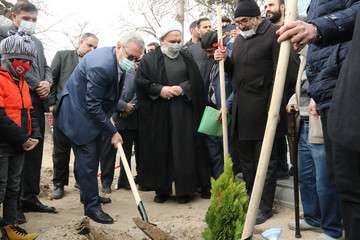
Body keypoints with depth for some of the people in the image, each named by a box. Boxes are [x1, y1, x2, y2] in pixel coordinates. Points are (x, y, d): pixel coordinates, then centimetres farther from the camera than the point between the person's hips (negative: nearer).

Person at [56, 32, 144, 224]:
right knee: (87, 160, -6)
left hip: (94, 114, 9)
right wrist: (112, 131, -21)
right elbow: (92, 106, -28)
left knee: (92, 157, 19)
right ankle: (92, 206, 4)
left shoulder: (116, 61, -3)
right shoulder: (101, 65, -32)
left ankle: (88, 194, 35)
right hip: (79, 113, -9)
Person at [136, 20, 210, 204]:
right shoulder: (149, 60, 4)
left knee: (184, 149, 1)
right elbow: (141, 82, -2)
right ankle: (162, 189, 13)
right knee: (160, 151, 1)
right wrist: (159, 89, -13)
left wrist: (182, 88, -11)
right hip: (159, 114, -1)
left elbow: (196, 81, 6)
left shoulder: (187, 58, 10)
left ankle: (185, 189, 12)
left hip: (184, 112, 1)